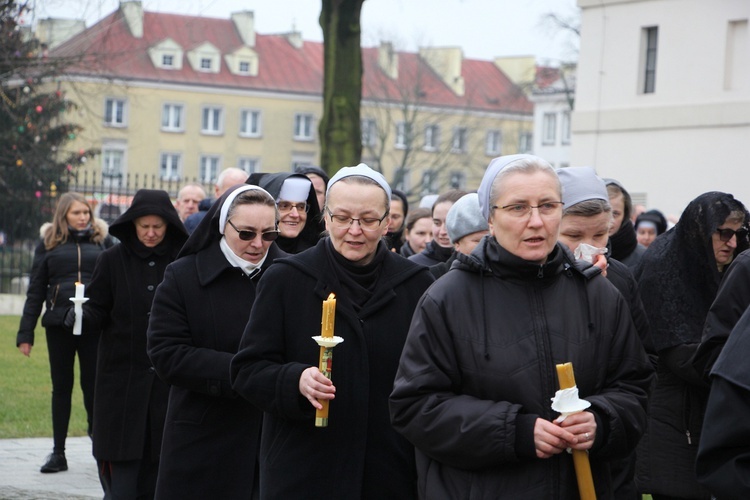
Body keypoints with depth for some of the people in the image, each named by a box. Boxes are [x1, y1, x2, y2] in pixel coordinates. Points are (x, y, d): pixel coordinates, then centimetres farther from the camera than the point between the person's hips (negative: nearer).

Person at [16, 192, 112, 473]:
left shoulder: (103, 240, 6)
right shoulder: (49, 243, 7)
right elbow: (35, 291, 8)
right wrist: (25, 333, 3)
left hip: (94, 324, -1)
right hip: (58, 324, 1)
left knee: (93, 385, 1)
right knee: (61, 387, 7)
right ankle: (58, 452, 13)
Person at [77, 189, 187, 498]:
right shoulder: (113, 260, 2)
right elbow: (99, 311, 3)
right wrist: (81, 315, -18)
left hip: (167, 379, 1)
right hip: (122, 377, -1)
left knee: (155, 470, 3)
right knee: (122, 473, -4)